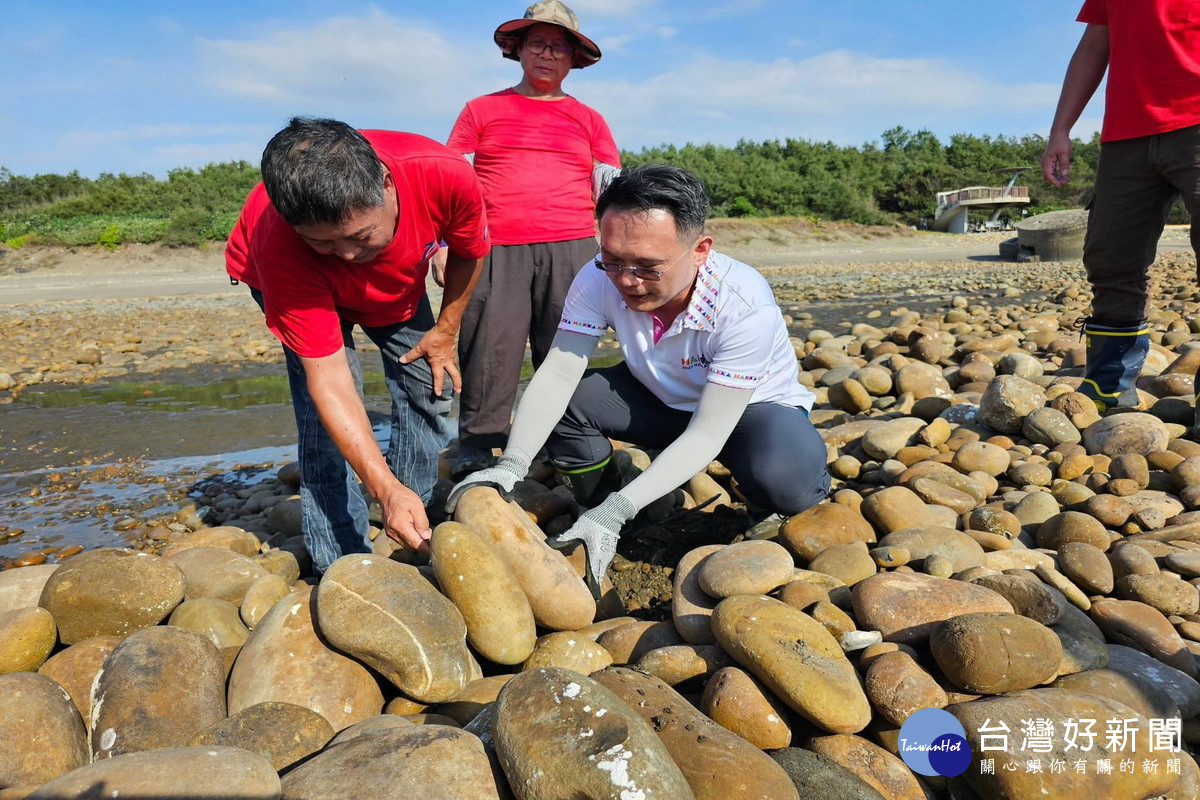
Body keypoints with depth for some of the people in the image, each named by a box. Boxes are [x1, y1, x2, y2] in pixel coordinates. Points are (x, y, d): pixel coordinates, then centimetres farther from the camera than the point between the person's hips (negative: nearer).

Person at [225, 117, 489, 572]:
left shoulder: (447, 177, -39)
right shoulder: (279, 245, -43)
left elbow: (468, 252, -14)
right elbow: (328, 381, -41)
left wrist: (445, 330, -5)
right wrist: (386, 489, -47)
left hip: (397, 280, 3)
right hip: (296, 281, -3)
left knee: (430, 390, -1)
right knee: (324, 413, -20)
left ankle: (412, 542, 15)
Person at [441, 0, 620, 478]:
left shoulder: (587, 120, 20)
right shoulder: (482, 110, 18)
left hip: (571, 251, 1)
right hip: (495, 251, 0)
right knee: (490, 350, -7)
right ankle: (475, 448, -1)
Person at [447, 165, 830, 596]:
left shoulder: (746, 306, -34)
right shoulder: (599, 280, -23)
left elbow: (708, 432, -34)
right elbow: (557, 373, -26)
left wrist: (616, 510, -41)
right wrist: (510, 467, -41)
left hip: (753, 407, -3)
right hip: (658, 399, 4)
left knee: (785, 481, -37)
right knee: (558, 403, -22)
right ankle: (604, 529, 0)